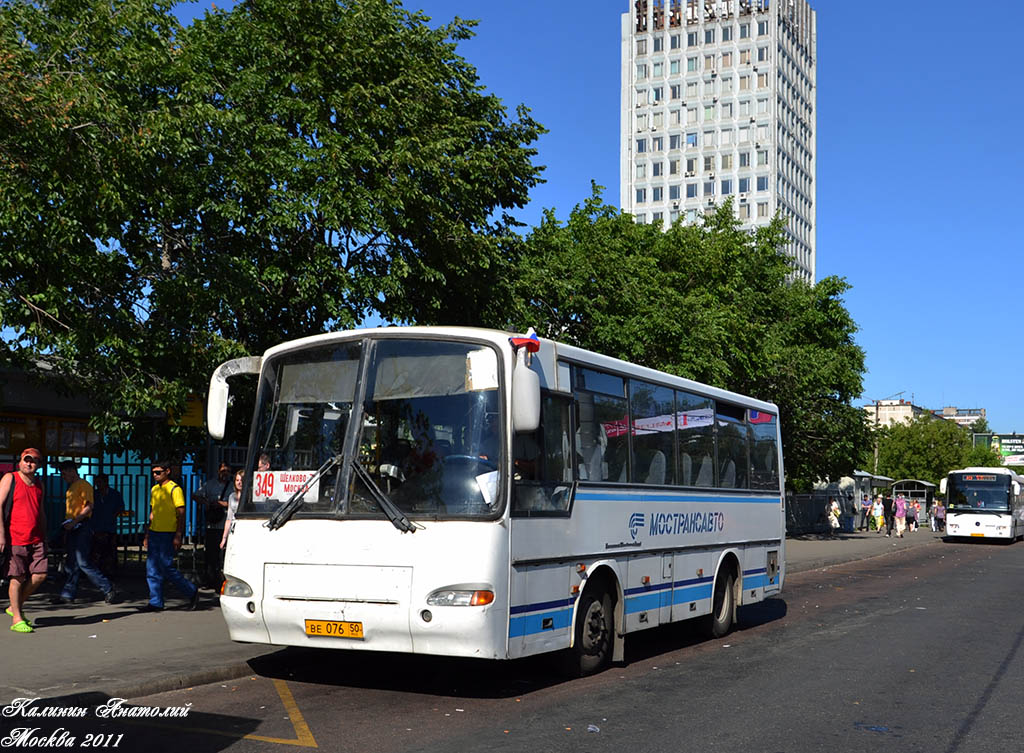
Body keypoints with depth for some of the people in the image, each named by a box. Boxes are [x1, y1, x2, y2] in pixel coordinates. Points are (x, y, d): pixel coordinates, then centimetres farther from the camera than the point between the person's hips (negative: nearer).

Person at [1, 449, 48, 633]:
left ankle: (16, 607, 20)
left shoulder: (39, 484, 14)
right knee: (17, 578, -2)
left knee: (40, 575, 0)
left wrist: (44, 538, 19)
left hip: (36, 539, 6)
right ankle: (16, 619, 8)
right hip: (15, 538, -6)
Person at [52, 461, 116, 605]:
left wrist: (74, 522, -24)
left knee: (83, 562, -11)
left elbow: (88, 507, -18)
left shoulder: (84, 485, -9)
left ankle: (108, 589, -5)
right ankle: (67, 594, 12)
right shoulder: (71, 487, 20)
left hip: (82, 527, -9)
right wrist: (66, 528, 21)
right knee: (72, 563, 9)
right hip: (72, 528, 9)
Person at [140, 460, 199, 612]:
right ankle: (156, 603, 11)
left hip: (168, 535, -8)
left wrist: (178, 536, -18)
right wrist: (147, 535, 19)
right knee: (152, 569, 5)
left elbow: (181, 514, -12)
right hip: (154, 533, 8)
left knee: (166, 567, -9)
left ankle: (192, 591, 6)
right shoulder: (154, 490, 15)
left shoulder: (175, 489, -9)